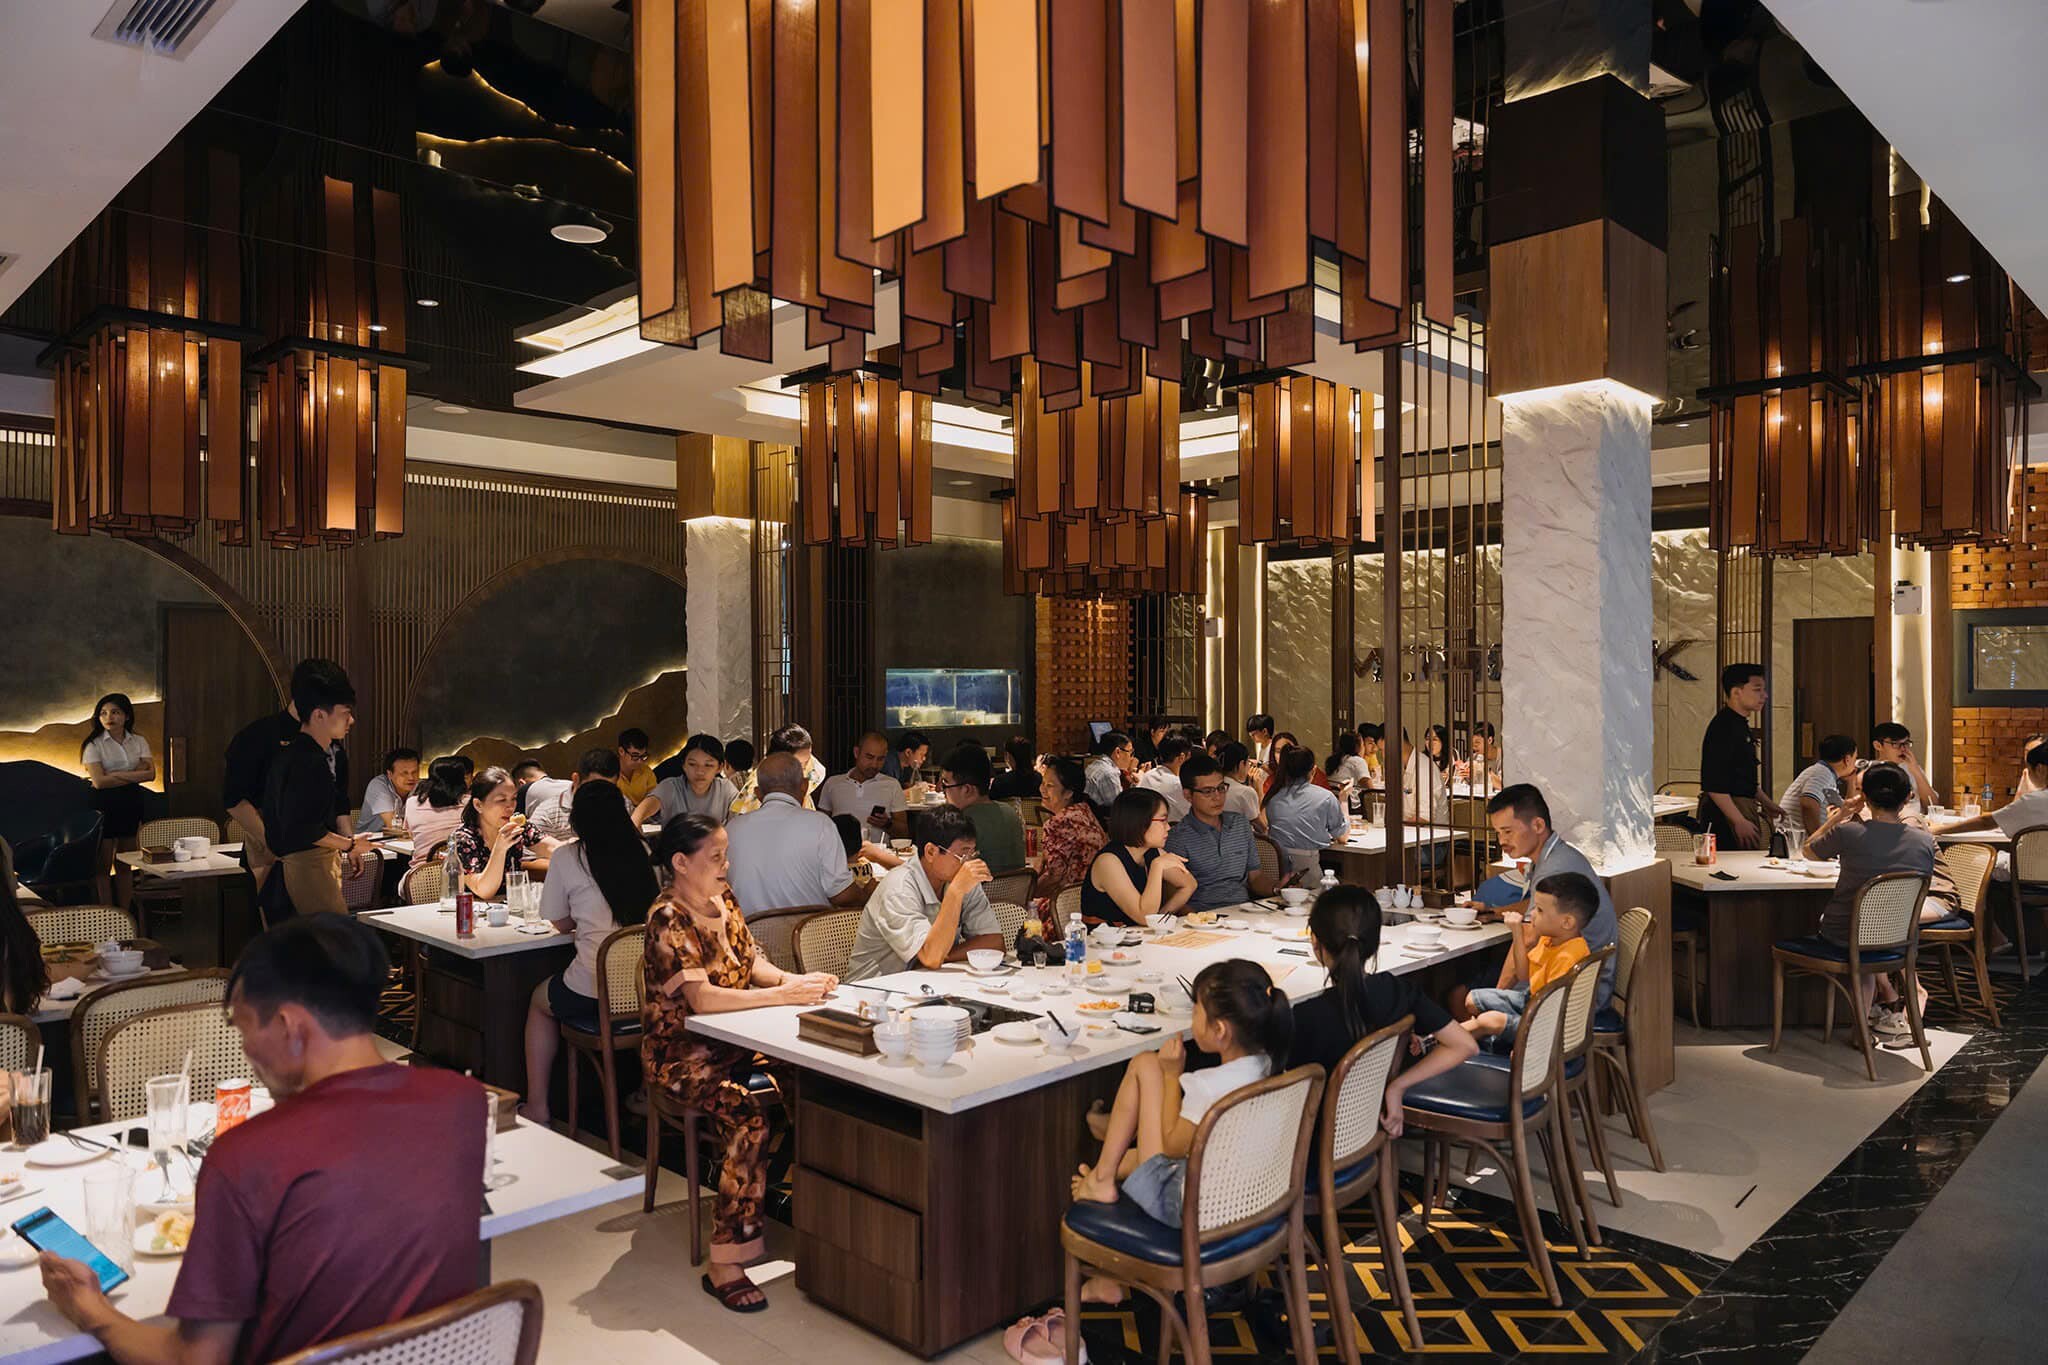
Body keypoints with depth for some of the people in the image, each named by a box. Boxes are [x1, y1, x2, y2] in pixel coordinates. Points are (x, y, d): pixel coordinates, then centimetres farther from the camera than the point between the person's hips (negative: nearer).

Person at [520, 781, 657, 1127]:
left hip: (593, 995, -4)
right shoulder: (645, 852, 5)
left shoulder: (566, 859, -3)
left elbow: (561, 924, 9)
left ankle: (536, 1107, 31)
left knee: (539, 1000, 29)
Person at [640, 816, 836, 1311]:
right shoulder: (668, 919, -16)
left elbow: (753, 963, 14)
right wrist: (783, 995, -24)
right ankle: (723, 1266, -23)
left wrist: (797, 980, -6)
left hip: (731, 1045, 7)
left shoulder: (723, 902, 9)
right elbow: (702, 997, -25)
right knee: (748, 1113, -31)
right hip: (681, 1056, -7)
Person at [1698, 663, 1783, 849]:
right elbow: (1713, 784, -23)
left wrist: (1766, 802, 27)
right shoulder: (1723, 727, -17)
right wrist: (1739, 822, -22)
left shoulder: (1740, 725, 17)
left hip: (1743, 806, 11)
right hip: (1726, 813, -11)